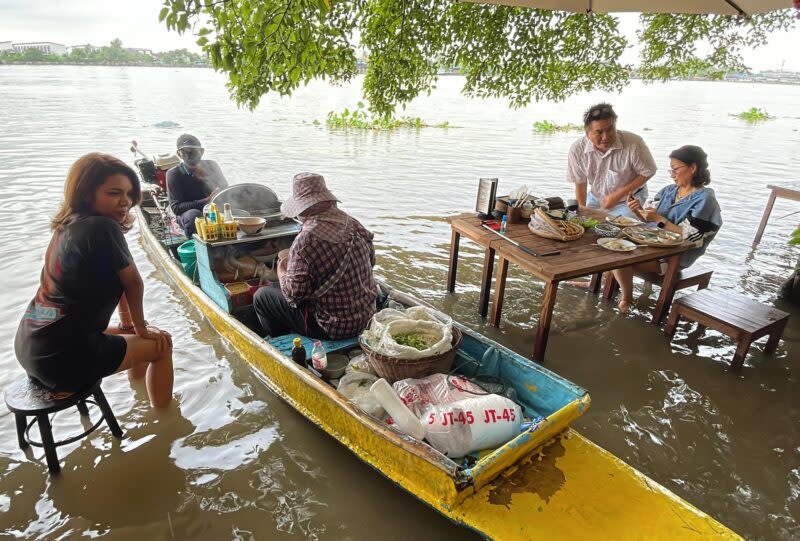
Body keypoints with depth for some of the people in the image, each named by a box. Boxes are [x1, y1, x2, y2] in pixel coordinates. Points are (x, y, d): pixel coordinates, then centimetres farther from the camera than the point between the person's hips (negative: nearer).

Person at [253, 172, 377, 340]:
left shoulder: (306, 240, -24)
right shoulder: (354, 224, -3)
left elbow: (294, 293, -20)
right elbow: (371, 260, 12)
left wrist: (281, 270, 2)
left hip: (334, 327, -8)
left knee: (261, 297, 10)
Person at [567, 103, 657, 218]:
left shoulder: (633, 143, -26)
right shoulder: (577, 149, -19)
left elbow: (647, 172, -12)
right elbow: (580, 185, -6)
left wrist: (618, 195, -19)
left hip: (628, 200, -2)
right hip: (595, 199, 3)